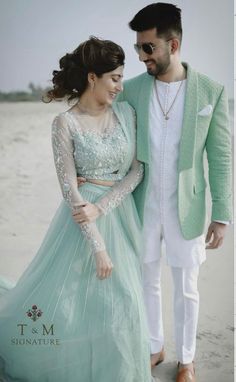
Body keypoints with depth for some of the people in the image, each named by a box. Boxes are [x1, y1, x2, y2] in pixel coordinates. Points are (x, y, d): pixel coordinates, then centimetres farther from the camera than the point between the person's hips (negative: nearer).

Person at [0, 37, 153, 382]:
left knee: (122, 301, 13)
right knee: (65, 297, 5)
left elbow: (137, 170, -1)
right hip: (83, 219, -4)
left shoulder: (126, 113, 1)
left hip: (121, 216, 5)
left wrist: (101, 206, -15)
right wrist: (98, 247, -17)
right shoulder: (66, 124, -12)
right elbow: (69, 189, -15)